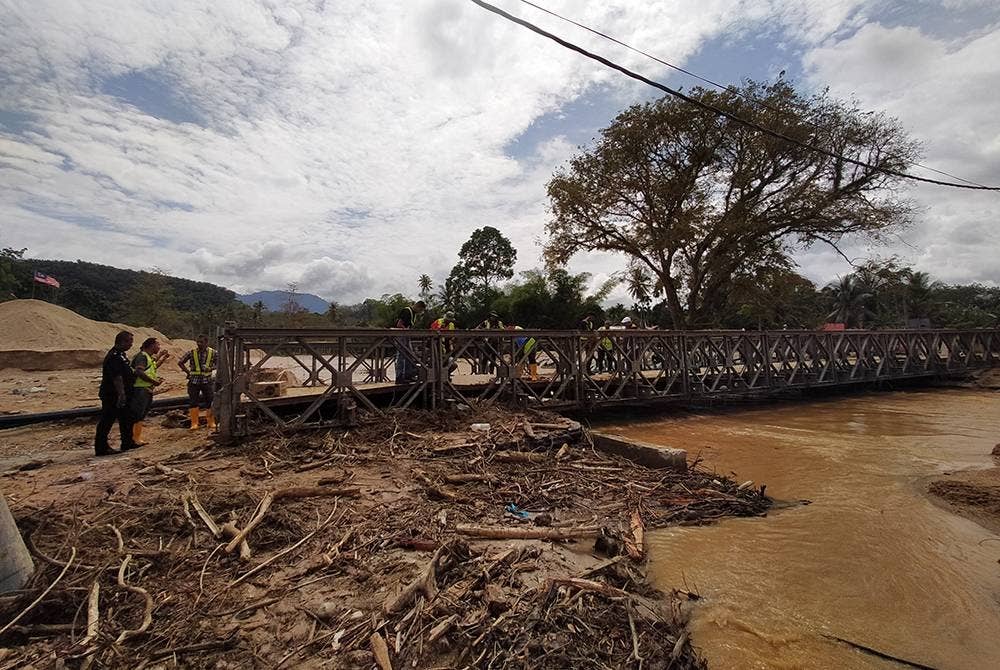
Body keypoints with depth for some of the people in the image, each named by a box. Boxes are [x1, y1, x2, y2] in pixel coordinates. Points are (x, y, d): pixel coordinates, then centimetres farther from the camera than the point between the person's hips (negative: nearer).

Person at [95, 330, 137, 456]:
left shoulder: (121, 354, 14)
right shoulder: (114, 356, -19)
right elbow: (117, 377, -26)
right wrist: (121, 394, -29)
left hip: (120, 395, 11)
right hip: (112, 395, -11)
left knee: (126, 420, 16)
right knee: (106, 421, -1)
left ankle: (127, 443, 25)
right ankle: (101, 447, 6)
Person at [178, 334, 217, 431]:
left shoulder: (212, 353, 0)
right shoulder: (192, 353, 2)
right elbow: (180, 362, 9)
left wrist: (210, 368, -12)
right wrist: (188, 372, 1)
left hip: (207, 381, -1)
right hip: (194, 381, 1)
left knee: (210, 402, 1)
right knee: (193, 402, 2)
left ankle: (211, 423, 13)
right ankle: (194, 424, 12)